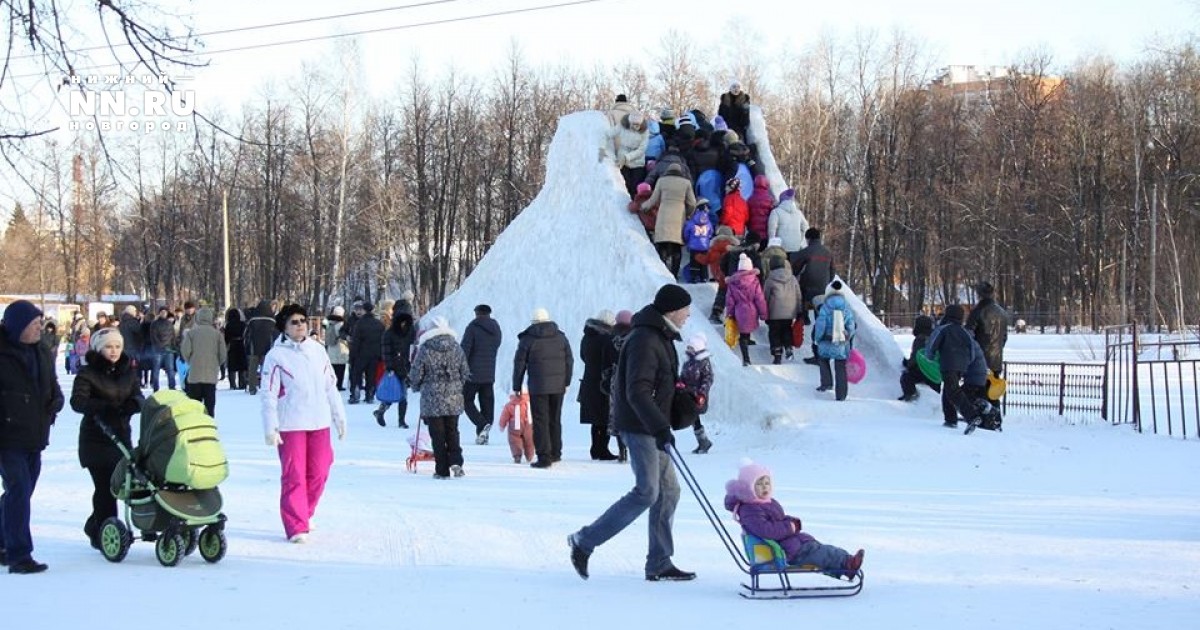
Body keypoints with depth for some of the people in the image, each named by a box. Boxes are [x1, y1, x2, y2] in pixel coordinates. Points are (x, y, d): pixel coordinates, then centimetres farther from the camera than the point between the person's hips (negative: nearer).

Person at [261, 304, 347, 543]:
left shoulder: (317, 351, 10)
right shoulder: (276, 356, -4)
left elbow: (331, 386, 16)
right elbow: (268, 394, -7)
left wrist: (340, 418, 15)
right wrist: (271, 428, -13)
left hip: (319, 424, 5)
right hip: (290, 425, -5)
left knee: (318, 474, 8)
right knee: (294, 476, -6)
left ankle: (304, 515, 27)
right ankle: (296, 527, -4)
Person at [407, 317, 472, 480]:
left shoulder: (424, 350, -9)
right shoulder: (457, 348, 1)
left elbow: (416, 375, -4)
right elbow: (465, 372, 8)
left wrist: (416, 387, 18)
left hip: (432, 400, -3)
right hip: (453, 399, 3)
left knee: (437, 435, 3)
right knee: (452, 431, 14)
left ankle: (442, 470, 3)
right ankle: (455, 461, -5)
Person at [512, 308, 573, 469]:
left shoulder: (527, 339, -3)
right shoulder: (561, 337, 8)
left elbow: (519, 364, -2)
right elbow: (569, 361, 12)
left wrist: (517, 386, 5)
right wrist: (566, 382, 21)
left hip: (538, 387, -4)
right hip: (558, 386, 4)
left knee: (540, 421, -3)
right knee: (555, 420, 16)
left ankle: (544, 457, -8)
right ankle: (555, 453, 25)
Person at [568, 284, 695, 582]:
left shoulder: (660, 338, 16)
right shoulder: (644, 340, -18)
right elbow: (638, 392, -26)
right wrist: (660, 427, -30)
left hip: (652, 425, 11)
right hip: (639, 426, -11)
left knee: (668, 490, 8)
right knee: (646, 492, -13)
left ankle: (659, 563, 11)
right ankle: (584, 541, -5)